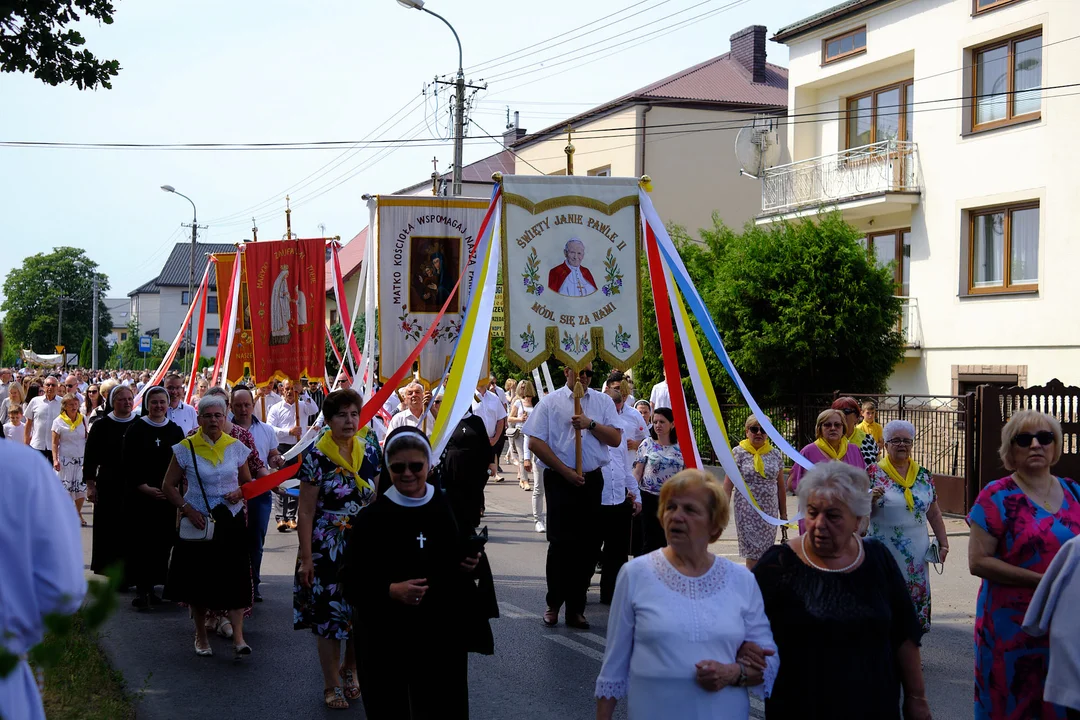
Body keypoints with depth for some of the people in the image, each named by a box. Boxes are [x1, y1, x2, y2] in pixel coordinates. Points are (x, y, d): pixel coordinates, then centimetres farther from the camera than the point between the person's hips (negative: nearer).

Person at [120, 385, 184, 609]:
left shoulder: (175, 431, 9)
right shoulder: (135, 430, -1)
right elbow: (127, 465, -5)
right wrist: (145, 488, -13)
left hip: (167, 496, 3)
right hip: (140, 496, -3)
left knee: (163, 542, 3)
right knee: (142, 542, -5)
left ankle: (150, 586, 14)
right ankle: (141, 589, -2)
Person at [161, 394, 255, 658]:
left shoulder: (236, 447, 4)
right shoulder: (186, 448, -1)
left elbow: (249, 482, 14)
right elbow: (169, 485, 2)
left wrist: (240, 493, -8)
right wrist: (187, 509, -11)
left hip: (231, 521, 1)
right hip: (199, 520, -1)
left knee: (235, 577, -8)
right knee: (199, 578, 7)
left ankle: (238, 638, -9)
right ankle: (201, 636, 23)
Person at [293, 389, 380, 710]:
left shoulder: (369, 451, 3)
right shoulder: (316, 457, -9)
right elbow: (306, 512, -9)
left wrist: (381, 544, 8)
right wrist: (305, 558, -11)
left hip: (365, 546, 4)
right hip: (327, 549, -4)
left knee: (365, 611, 6)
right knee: (330, 613, 4)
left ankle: (350, 668, 33)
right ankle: (332, 685, 21)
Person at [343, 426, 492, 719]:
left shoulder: (451, 507, 2)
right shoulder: (370, 519, -7)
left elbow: (469, 558, 15)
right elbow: (352, 583, -6)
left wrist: (472, 566, -6)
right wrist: (391, 591, -22)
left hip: (444, 636, 2)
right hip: (386, 640, -2)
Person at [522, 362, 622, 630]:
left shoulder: (603, 402, 8)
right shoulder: (550, 402, 0)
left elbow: (616, 439, 1)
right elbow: (535, 442, -5)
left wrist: (590, 424, -14)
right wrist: (565, 471, -9)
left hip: (591, 480, 3)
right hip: (560, 480, -3)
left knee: (587, 545, 4)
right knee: (560, 543, -2)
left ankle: (576, 607, 14)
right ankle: (553, 604, 14)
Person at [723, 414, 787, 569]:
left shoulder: (775, 454, 7)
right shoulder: (738, 453, -2)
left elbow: (781, 487, 12)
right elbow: (728, 484, -4)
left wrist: (783, 513, 13)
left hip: (770, 511, 3)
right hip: (747, 510, -3)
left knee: (766, 552, 4)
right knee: (754, 555, -6)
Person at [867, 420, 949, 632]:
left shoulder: (923, 475, 9)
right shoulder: (873, 473, -1)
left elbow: (934, 514, 15)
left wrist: (943, 543, 12)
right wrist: (871, 498, -19)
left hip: (916, 553, 3)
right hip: (884, 551, -3)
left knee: (916, 599, 4)